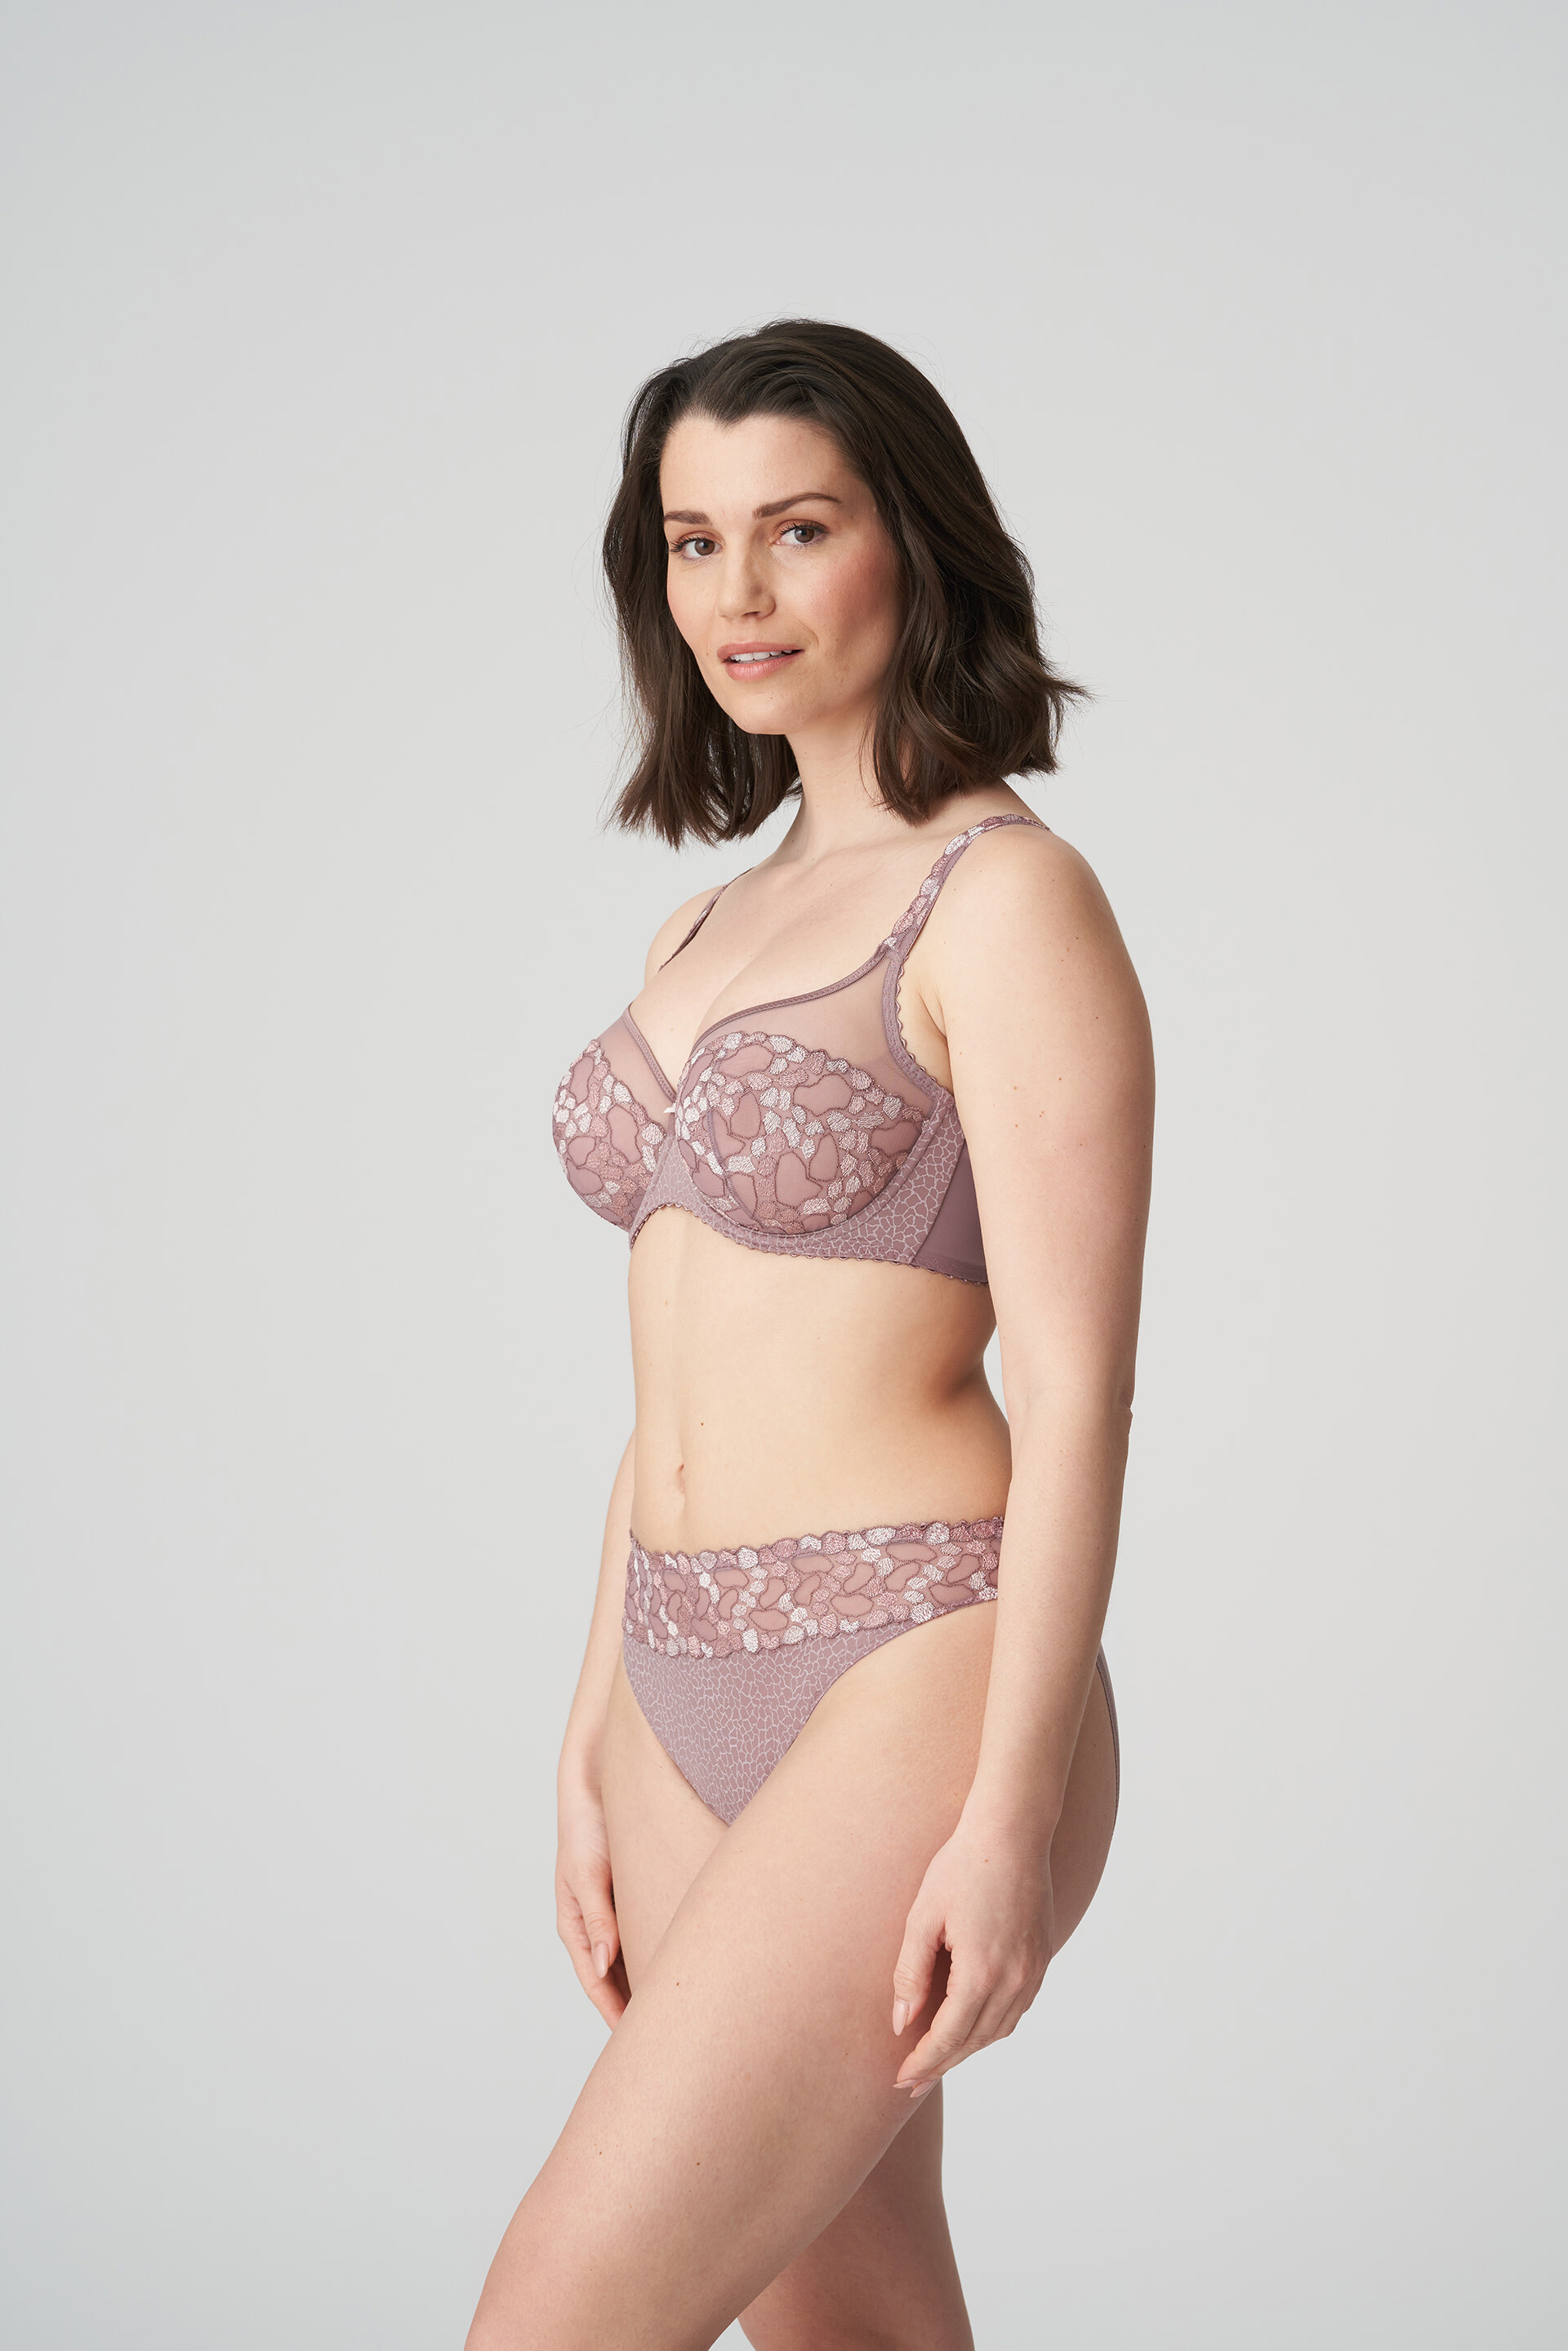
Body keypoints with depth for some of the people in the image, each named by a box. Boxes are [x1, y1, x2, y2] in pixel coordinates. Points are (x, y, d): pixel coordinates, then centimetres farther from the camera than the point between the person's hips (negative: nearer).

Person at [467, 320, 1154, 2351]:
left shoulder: (1010, 902, -11)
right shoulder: (711, 929, 14)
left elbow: (1078, 1383, -15)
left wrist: (1016, 1814, -19)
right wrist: (599, 1734, 15)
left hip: (913, 1697, -8)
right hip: (707, 1699, 8)